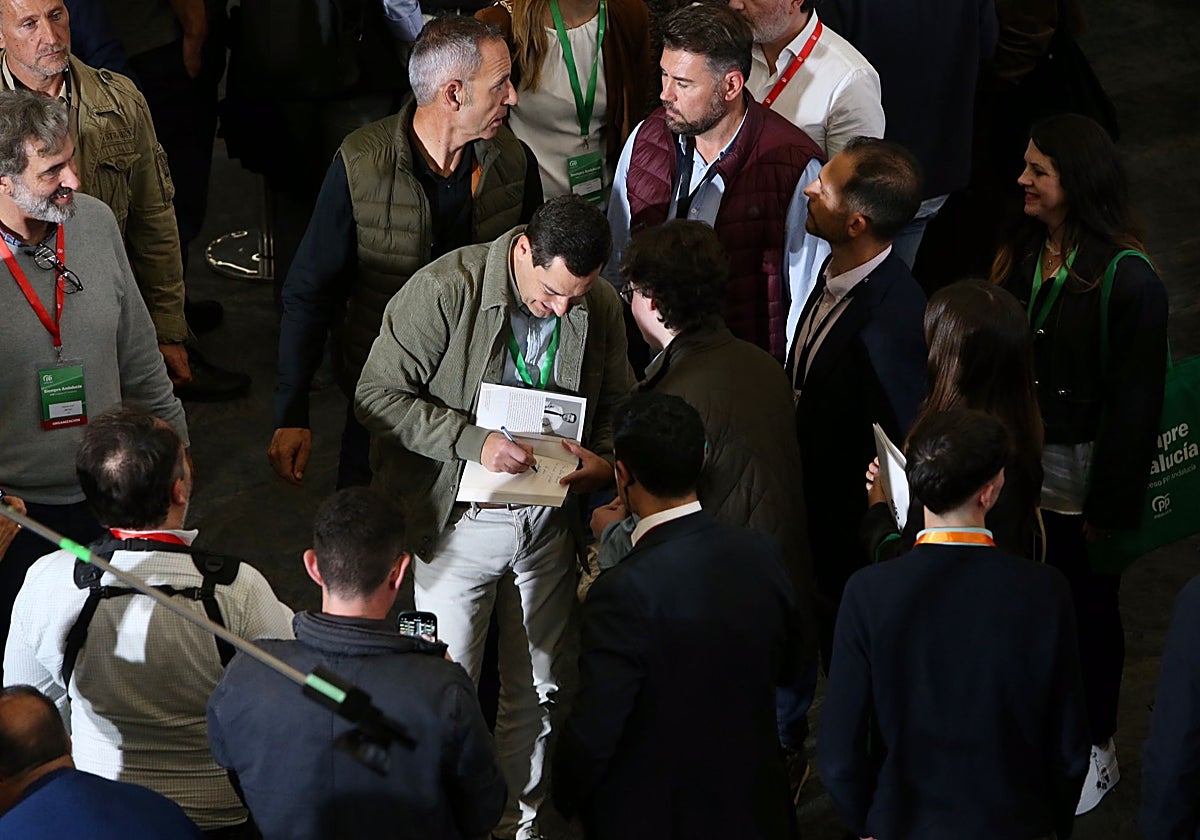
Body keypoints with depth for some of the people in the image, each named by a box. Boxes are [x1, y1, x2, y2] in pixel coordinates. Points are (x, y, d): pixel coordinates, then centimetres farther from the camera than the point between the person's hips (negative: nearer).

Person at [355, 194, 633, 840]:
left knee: (536, 694, 16)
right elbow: (378, 396, -17)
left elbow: (616, 404, 12)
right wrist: (474, 442, -27)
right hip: (458, 524, -4)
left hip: (547, 524, 4)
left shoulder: (601, 307, -3)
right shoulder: (445, 289, -17)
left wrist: (602, 459, -11)